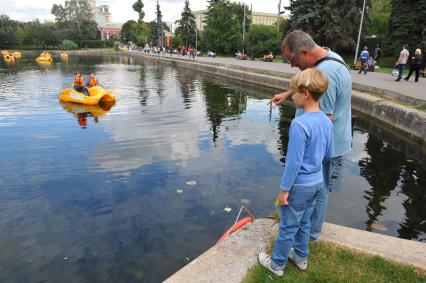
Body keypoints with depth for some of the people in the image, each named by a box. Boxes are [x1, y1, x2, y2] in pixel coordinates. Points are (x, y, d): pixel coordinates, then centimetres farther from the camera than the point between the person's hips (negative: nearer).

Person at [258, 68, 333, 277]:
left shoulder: (299, 124, -26)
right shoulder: (327, 121, -2)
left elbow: (294, 162, -24)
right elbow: (328, 154, 9)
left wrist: (284, 189, -15)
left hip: (299, 185, -7)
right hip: (317, 182, 7)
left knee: (288, 227, 10)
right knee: (304, 222, 24)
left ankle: (277, 264, 28)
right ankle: (301, 257, 41)